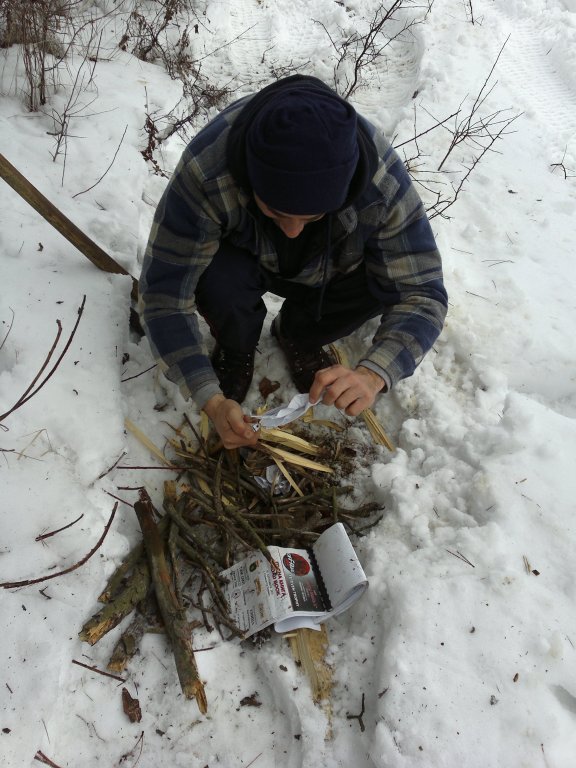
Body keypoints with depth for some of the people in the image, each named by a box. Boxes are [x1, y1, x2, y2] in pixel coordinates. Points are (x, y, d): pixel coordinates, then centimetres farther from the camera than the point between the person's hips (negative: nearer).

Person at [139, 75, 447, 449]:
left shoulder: (385, 181, -35)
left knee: (390, 274, -27)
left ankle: (298, 337, 4)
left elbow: (422, 293, -30)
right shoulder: (205, 171, -39)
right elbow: (165, 295, -33)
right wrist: (211, 400, -41)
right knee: (215, 281, -35)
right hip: (243, 257, -1)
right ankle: (236, 350, 3)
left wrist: (372, 374, -48)